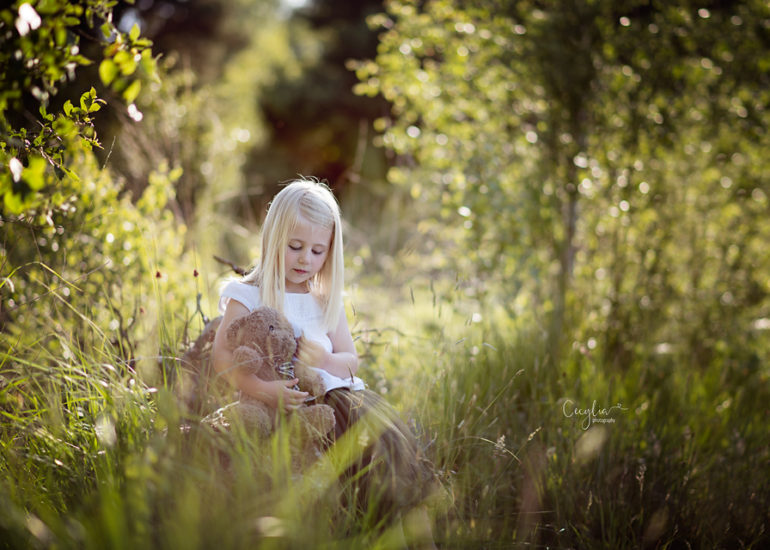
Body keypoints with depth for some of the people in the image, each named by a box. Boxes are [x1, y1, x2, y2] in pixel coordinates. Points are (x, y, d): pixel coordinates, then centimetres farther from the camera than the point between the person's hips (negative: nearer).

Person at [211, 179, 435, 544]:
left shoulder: (326, 299, 21)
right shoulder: (247, 296, 6)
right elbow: (222, 356, -7)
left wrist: (325, 360, -5)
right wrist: (261, 389, -24)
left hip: (335, 391, 5)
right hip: (288, 401, -5)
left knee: (381, 430, -22)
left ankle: (410, 523, -15)